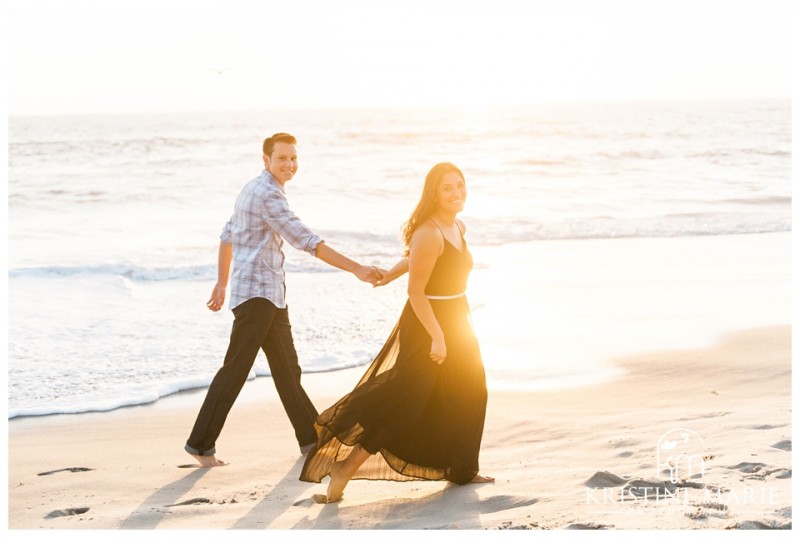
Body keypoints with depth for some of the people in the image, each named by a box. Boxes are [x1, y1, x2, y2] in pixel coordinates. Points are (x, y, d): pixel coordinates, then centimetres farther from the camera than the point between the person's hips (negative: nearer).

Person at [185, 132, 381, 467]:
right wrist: (356, 269, -26)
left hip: (271, 296, 10)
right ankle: (201, 443, -2)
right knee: (235, 370, -7)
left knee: (287, 369, 13)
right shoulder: (268, 194, -16)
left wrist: (222, 283, 29)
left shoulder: (252, 189, 17)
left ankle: (311, 439, 20)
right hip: (256, 294, -10)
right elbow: (306, 241, -24)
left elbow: (227, 236, 24)